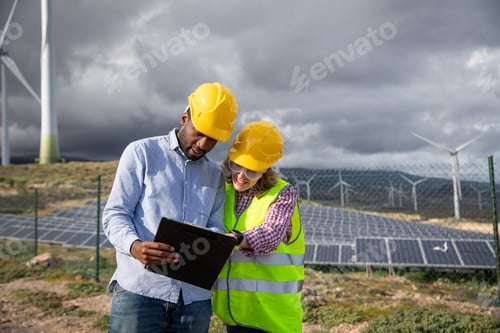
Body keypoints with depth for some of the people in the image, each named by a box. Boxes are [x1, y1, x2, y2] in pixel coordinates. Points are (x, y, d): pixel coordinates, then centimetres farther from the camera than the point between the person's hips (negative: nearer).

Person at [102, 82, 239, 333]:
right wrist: (135, 246, -23)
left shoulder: (215, 174, 18)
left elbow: (216, 227, 11)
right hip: (139, 291, -4)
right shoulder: (141, 152, 4)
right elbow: (114, 214, -2)